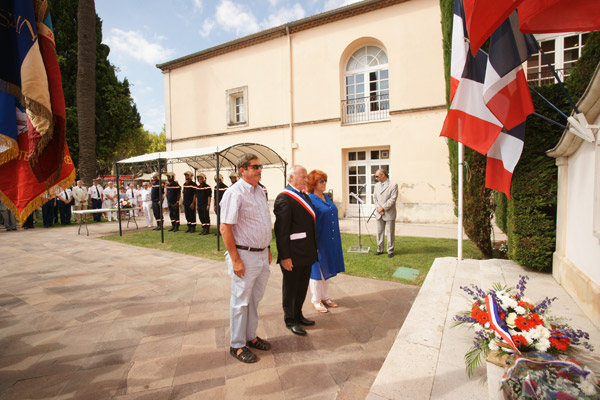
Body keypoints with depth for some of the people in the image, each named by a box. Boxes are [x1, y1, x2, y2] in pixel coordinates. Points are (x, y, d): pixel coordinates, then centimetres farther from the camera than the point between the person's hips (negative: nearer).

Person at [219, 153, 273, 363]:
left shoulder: (259, 191, 10)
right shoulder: (235, 193, -16)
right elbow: (225, 228, -18)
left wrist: (267, 249, 16)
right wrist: (235, 260, -20)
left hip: (261, 254, 8)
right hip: (244, 255, -8)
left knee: (255, 299, 20)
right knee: (241, 301, 7)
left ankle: (250, 336, 38)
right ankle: (237, 345, 25)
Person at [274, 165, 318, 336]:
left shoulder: (304, 196, 11)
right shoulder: (284, 198, -18)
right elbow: (281, 230, -21)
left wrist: (314, 248, 16)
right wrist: (284, 256, -21)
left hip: (307, 253, 9)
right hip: (293, 254, -9)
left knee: (302, 287, 21)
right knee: (290, 288, 10)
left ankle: (298, 315, 40)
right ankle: (290, 320, 29)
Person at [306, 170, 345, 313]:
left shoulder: (326, 198, 10)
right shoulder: (310, 200, -15)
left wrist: (335, 240, 17)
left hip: (330, 241, 8)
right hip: (318, 241, -8)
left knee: (326, 268, 17)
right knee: (317, 269, 5)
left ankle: (324, 296, 31)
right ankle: (316, 299, 21)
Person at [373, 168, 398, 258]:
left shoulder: (393, 185, -7)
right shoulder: (377, 185, 12)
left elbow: (393, 199, -14)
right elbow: (374, 197, 8)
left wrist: (383, 208, -17)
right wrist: (378, 208, -8)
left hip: (389, 214, -5)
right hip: (379, 214, 5)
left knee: (390, 233, 2)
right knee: (379, 232, 10)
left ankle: (390, 251, 13)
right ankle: (380, 249, 21)